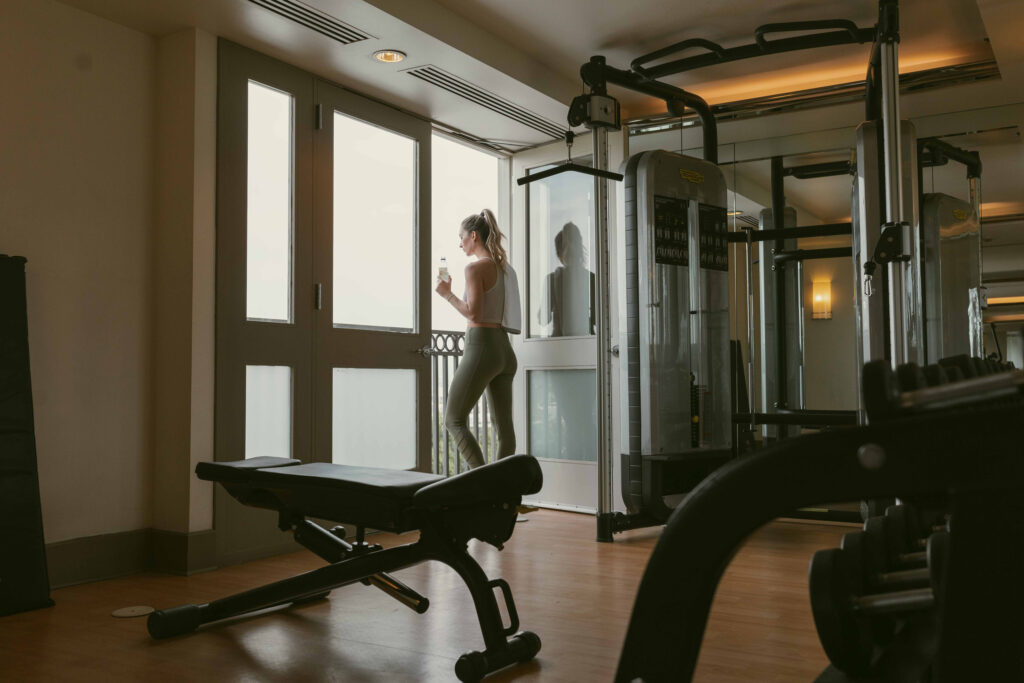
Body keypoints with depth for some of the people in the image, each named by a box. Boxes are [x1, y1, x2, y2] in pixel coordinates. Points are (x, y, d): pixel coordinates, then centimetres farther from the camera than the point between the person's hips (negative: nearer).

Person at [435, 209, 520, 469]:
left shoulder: (475, 267, -10)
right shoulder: (506, 268, 14)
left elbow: (473, 313, -17)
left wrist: (447, 293, -6)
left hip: (481, 347, -8)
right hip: (505, 350, 8)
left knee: (454, 421, 1)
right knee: (503, 425, 6)